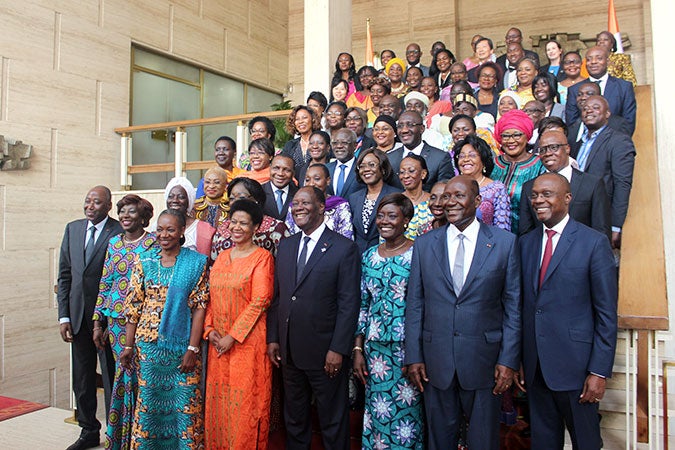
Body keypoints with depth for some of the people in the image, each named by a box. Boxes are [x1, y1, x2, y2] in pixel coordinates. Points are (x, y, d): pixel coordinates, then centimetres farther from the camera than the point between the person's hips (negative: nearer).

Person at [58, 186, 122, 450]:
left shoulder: (120, 232, -11)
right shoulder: (73, 228, 8)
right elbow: (64, 275, 9)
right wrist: (63, 316, 4)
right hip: (78, 317, 6)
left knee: (111, 378, 5)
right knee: (82, 380, 17)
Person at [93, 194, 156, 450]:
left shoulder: (153, 243, -3)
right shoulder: (113, 243, 11)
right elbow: (104, 284, 13)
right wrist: (98, 323, 11)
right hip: (116, 320, 4)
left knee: (137, 373, -1)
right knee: (124, 372, 7)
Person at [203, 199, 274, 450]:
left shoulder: (262, 257, -7)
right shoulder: (222, 256, 12)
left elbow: (259, 302, -14)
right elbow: (212, 297, 13)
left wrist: (233, 336, -16)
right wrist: (209, 330, -1)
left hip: (247, 341, -6)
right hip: (219, 340, 6)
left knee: (244, 401, 1)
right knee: (218, 398, 12)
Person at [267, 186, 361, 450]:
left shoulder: (344, 248, -10)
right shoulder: (285, 246, 9)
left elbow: (349, 304, -13)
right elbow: (277, 296, 10)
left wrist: (338, 349, -16)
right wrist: (273, 338, 5)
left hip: (325, 353, -5)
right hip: (288, 351, 6)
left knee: (332, 421, 11)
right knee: (294, 418, 20)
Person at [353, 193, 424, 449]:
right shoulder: (368, 257, 6)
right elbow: (362, 306, 10)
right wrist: (358, 350, 6)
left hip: (408, 348, -4)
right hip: (375, 350, 4)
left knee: (406, 410, 6)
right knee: (377, 411, 12)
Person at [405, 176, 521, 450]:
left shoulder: (505, 242, -2)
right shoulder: (424, 244, 3)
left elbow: (513, 306, -1)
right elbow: (414, 305, 4)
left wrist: (509, 360, -5)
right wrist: (413, 357, 0)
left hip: (484, 359, -1)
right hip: (436, 360, 2)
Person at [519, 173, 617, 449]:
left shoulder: (594, 242, -7)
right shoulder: (525, 243, 7)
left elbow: (607, 314, -8)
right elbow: (522, 304, 9)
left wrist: (600, 372, -12)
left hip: (574, 364, -4)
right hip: (534, 366, 5)